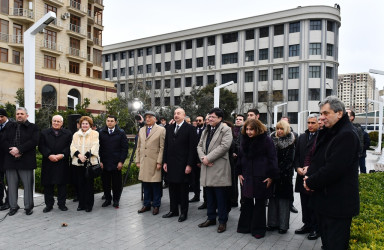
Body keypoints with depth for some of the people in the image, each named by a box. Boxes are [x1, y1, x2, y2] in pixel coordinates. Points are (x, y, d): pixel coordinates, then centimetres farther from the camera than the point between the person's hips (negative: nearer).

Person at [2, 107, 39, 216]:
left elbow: (34, 141, -10)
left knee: (28, 185, 2)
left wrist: (19, 149, -17)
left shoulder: (33, 127, 4)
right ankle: (13, 206, 24)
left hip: (26, 162, -4)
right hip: (10, 161, 4)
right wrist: (11, 151, -12)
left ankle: (28, 206, 14)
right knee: (12, 185, 11)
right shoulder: (9, 127, 16)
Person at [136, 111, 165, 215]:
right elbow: (138, 147, 17)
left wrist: (159, 162, -12)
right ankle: (146, 205, 24)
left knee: (155, 185, 2)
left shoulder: (161, 130, -3)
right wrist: (138, 161, 11)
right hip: (143, 163, 5)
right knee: (145, 184, 11)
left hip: (155, 163, -5)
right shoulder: (141, 130, 16)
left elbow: (162, 147, -8)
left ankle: (156, 205, 16)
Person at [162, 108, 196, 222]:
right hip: (171, 164, 5)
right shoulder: (169, 128, 11)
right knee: (172, 188, 13)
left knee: (183, 190, 6)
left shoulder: (189, 128, -6)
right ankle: (173, 210, 27)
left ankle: (184, 212, 19)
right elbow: (166, 146, 12)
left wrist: (189, 165, -14)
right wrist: (165, 162, 7)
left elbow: (192, 147, -9)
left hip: (183, 165, -5)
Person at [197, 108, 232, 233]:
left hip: (219, 168, -7)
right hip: (207, 167, 7)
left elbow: (224, 146, -17)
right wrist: (203, 158, -6)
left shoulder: (226, 130, -5)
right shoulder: (206, 131, 19)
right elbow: (200, 146, 14)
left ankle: (222, 221, 14)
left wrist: (208, 158, -16)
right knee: (209, 196, 15)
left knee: (221, 197, 1)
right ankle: (211, 218, 28)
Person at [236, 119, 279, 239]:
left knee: (259, 204, 8)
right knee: (246, 202, 12)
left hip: (261, 178, -5)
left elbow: (272, 159, -10)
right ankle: (245, 226, 27)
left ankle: (258, 229, 21)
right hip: (246, 177, 5)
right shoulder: (245, 140, 7)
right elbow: (240, 157, 13)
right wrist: (239, 173, 9)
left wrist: (271, 176, -12)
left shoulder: (266, 140, -9)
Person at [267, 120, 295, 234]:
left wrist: (277, 172, -11)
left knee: (283, 199, 2)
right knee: (273, 199, 7)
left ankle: (283, 225, 12)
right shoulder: (272, 139, 7)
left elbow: (289, 160, -7)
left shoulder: (291, 142, -2)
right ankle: (272, 223, 18)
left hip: (284, 175, -3)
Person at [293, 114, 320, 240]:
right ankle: (307, 225, 29)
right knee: (305, 203, 15)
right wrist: (298, 167, -2)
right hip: (302, 174, 6)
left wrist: (310, 168, -16)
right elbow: (297, 155, 13)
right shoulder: (302, 137, 11)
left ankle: (316, 228, 19)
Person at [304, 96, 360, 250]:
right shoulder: (326, 133, 12)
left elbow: (334, 168, -24)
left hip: (338, 202, -9)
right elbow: (317, 159, 15)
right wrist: (309, 177, -3)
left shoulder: (347, 135, -18)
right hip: (325, 200, 9)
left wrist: (311, 182, -13)